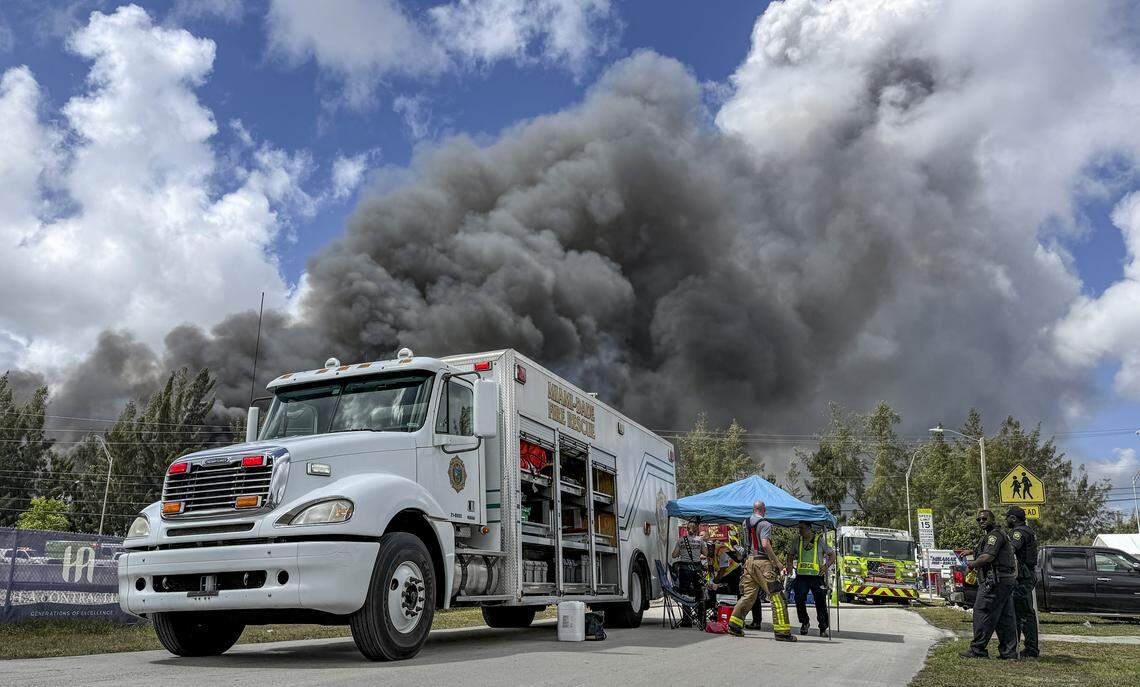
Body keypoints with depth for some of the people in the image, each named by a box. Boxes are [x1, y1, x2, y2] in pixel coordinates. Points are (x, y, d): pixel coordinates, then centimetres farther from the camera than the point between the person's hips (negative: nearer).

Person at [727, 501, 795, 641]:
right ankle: (782, 631, -5)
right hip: (762, 561, -7)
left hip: (749, 560, 7)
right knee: (777, 595, -3)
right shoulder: (765, 524, -9)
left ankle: (734, 624, 9)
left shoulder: (746, 523, 12)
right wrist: (777, 562, -16)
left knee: (748, 594, 13)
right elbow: (765, 544, -21)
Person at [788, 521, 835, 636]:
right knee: (799, 600, -6)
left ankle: (823, 628, 10)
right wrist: (790, 563, 5)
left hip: (817, 576, -3)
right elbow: (792, 555, 25)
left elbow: (832, 555, 6)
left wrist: (826, 566, -9)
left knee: (820, 602, -2)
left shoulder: (820, 540, 1)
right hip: (801, 576, 3)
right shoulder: (798, 541, 11)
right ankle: (804, 623, 16)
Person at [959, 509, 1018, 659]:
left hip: (995, 580, -11)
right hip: (1007, 580, 11)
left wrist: (972, 564, -6)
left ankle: (977, 650, -6)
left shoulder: (995, 534, -10)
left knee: (982, 613, -8)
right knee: (1006, 617, 9)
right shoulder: (1001, 534, 25)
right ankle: (1009, 651, 11)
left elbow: (988, 557, -20)